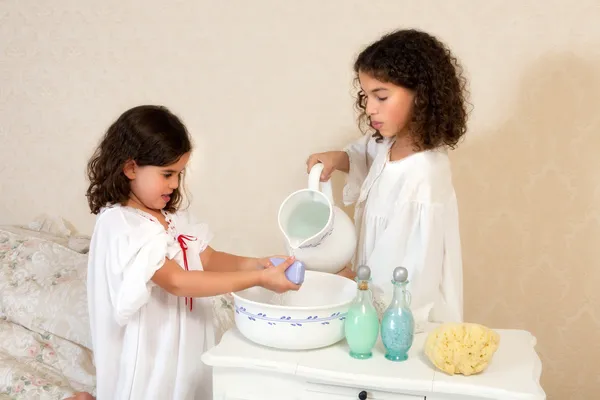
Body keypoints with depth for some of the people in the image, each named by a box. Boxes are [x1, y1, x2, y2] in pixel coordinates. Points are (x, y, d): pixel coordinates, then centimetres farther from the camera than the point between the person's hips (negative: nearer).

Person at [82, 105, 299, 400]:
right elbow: (178, 282, -29)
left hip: (185, 348, 8)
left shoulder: (172, 217, 5)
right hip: (147, 356, -8)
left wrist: (256, 264, -15)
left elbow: (209, 259, 5)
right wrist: (259, 279, -31)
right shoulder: (119, 224, -22)